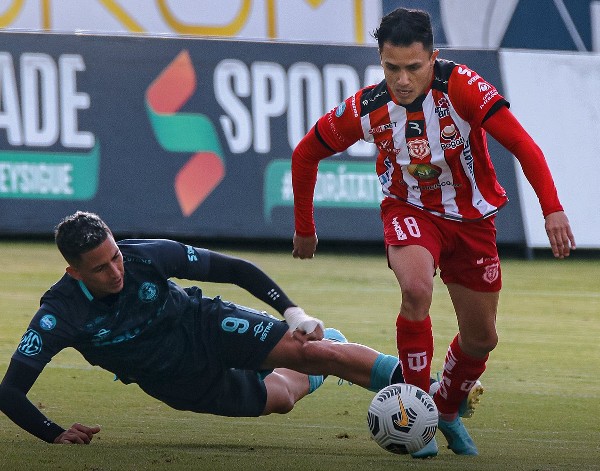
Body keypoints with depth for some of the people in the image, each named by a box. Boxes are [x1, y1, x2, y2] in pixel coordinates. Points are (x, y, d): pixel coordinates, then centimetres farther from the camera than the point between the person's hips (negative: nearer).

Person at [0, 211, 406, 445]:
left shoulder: (148, 256, -24)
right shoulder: (60, 314, -26)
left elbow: (235, 269, -14)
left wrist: (292, 311, -21)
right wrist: (55, 434, -32)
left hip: (208, 327, -1)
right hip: (183, 386, 1)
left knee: (308, 350, -20)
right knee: (279, 398, 8)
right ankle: (311, 376, 41)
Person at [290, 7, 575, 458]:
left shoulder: (461, 86, -26)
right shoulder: (366, 108, -20)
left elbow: (521, 144, -27)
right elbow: (306, 154, -3)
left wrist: (553, 209, -37)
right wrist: (305, 228, 5)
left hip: (472, 217, 1)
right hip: (410, 210, -1)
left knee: (482, 338, 9)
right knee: (416, 289, -32)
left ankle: (448, 409, 41)